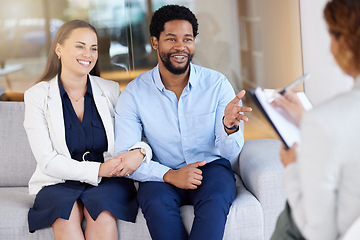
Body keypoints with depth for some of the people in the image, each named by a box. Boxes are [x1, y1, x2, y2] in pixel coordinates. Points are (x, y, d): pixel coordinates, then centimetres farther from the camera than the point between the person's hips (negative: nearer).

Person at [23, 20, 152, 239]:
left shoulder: (111, 91, 5)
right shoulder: (37, 95, 0)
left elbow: (141, 136, 7)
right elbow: (47, 162, -6)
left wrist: (139, 153, -19)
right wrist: (98, 170, -19)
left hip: (109, 182, 1)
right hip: (58, 183, -1)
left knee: (103, 214, -31)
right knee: (66, 216, -33)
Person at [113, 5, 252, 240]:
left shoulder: (217, 84, -5)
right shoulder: (134, 93, -6)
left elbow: (230, 154, -6)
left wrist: (229, 126, -30)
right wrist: (169, 175, -25)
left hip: (211, 168, 0)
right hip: (163, 175, 0)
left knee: (215, 197, -33)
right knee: (157, 202, -33)